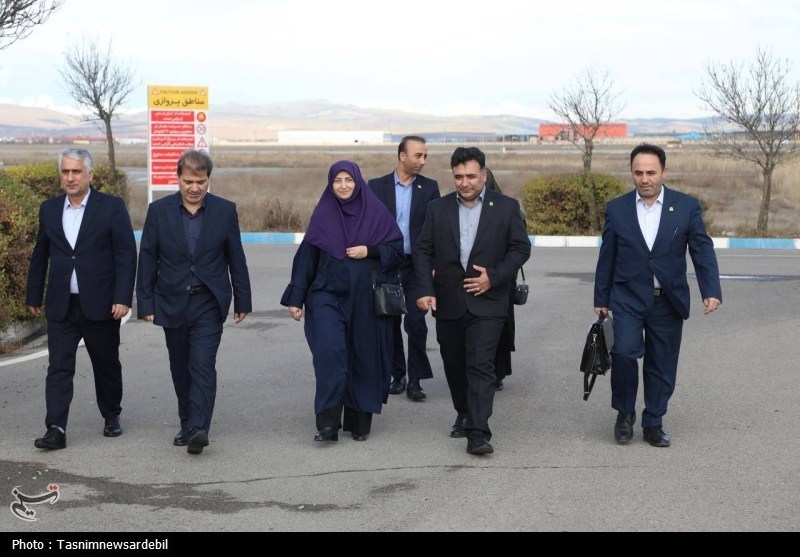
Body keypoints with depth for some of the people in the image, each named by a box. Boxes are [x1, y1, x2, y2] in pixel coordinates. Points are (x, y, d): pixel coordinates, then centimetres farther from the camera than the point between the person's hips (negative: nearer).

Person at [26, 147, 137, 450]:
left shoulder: (112, 207, -4)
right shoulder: (49, 209, 8)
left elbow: (126, 254, -7)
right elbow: (40, 255, 14)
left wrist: (123, 298, -14)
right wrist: (34, 296, 15)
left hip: (100, 305, -2)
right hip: (61, 306, 2)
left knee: (107, 366, 11)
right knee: (58, 368, -5)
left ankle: (111, 416, 31)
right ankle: (56, 430, -7)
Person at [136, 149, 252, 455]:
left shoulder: (225, 210, -1)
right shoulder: (159, 210, -1)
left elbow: (236, 258, 4)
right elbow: (147, 259, 1)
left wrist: (242, 301, 5)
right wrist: (145, 303, -2)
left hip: (209, 303, -2)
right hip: (172, 303, 2)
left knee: (203, 366, -12)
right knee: (181, 369, 11)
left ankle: (198, 428, -18)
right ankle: (187, 425, 23)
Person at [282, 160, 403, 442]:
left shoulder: (376, 212, 2)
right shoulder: (322, 215, 4)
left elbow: (397, 248, 4)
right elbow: (306, 257, 4)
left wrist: (370, 251, -13)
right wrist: (296, 298, 1)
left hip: (366, 299, 1)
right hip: (328, 295, 0)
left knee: (363, 357, 4)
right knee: (330, 351, -16)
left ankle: (359, 421, 17)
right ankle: (328, 422, -15)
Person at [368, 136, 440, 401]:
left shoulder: (429, 187, 4)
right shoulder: (377, 186, 2)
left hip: (417, 266, -1)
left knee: (416, 323, -7)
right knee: (390, 323, 9)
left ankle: (415, 380, 0)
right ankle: (398, 375, 21)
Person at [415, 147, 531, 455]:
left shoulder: (506, 207, 0)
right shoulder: (438, 208, 5)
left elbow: (521, 248, 1)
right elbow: (423, 251, 5)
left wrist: (494, 277, -12)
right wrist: (425, 289, -8)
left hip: (486, 301, -3)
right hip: (448, 303, 3)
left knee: (480, 366, -12)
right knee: (454, 366, 14)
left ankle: (477, 433, -13)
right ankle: (465, 415, 36)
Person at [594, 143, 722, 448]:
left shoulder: (687, 206, -1)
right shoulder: (617, 208, 2)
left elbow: (702, 250, -4)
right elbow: (607, 258, 6)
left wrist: (711, 291, -17)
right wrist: (601, 299, 8)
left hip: (668, 302, 1)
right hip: (628, 298, -1)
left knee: (662, 365, 7)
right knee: (624, 351, -18)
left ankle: (653, 424, 23)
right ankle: (624, 413, 4)